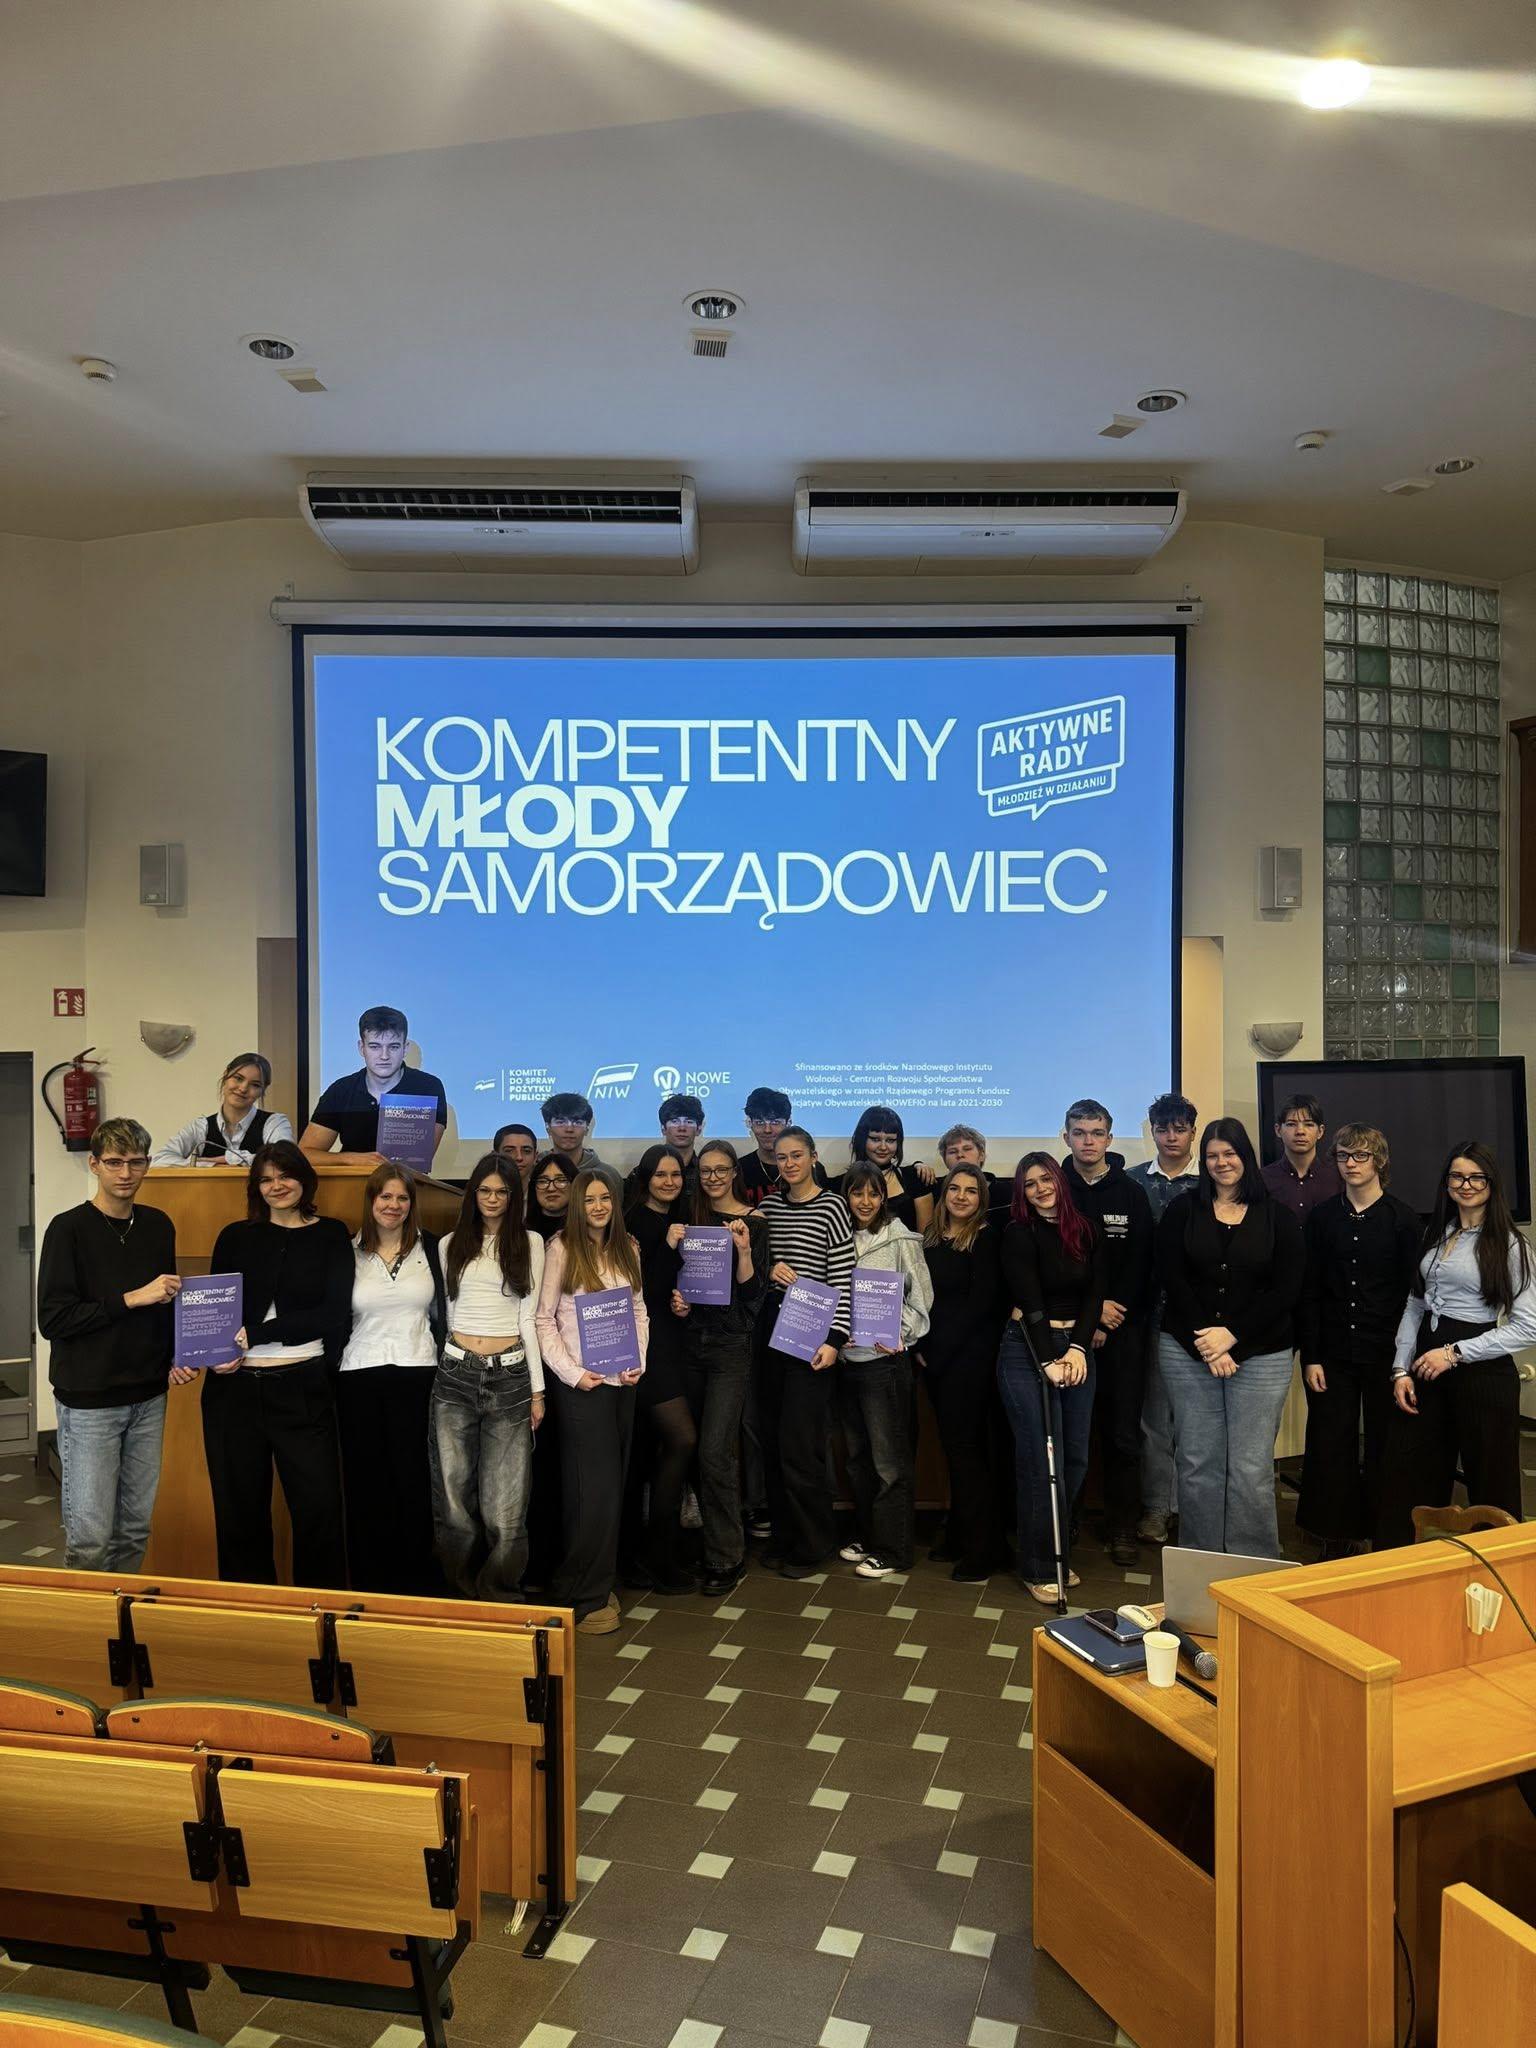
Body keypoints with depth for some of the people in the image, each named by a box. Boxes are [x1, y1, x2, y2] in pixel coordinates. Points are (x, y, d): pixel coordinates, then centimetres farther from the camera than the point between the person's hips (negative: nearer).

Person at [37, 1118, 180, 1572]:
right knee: (90, 1536, -2)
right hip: (89, 1401, -5)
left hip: (148, 1398, 5)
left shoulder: (159, 1226, 8)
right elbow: (52, 1318, -14)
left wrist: (177, 1357, 4)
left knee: (135, 1529, 11)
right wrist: (131, 1299, -19)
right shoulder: (69, 1229, -8)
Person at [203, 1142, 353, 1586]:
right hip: (235, 1386, 2)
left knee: (318, 1508, -3)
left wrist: (255, 1334, -12)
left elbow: (333, 1315, -5)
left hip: (303, 1388, -2)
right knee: (239, 1510, 9)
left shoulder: (330, 1235, 4)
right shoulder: (235, 1237, 10)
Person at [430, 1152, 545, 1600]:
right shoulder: (451, 1244, 12)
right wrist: (454, 1360, 15)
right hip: (455, 1375, 2)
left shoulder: (530, 1243, 6)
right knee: (454, 1498, 3)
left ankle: (498, 1600, 12)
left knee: (505, 1508, -5)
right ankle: (463, 1595, 20)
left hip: (510, 1377, -2)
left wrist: (537, 1390, 3)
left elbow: (528, 1318, 5)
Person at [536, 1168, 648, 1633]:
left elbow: (639, 1310, 12)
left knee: (613, 1484, 11)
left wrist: (639, 1361, -1)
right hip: (581, 1382, -5)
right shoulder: (561, 1248, -7)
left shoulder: (627, 1248, 8)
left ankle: (597, 1583, 24)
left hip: (622, 1380, 5)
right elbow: (543, 1319, -8)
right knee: (594, 1488, -4)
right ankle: (582, 1598, 9)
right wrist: (572, 1373, -13)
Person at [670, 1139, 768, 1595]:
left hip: (731, 1345, -5)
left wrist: (744, 1250, -22)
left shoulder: (754, 1222, -4)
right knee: (702, 1448, 11)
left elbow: (754, 1292, -8)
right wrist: (675, 1301, -5)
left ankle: (726, 1557, 2)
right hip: (692, 1340, 5)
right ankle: (718, 1541, 26)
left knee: (715, 1452, -9)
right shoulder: (692, 1218, 9)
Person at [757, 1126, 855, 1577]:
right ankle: (782, 1535, 23)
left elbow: (842, 1278, -9)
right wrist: (768, 1269, -2)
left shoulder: (831, 1206, -6)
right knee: (773, 1438, 9)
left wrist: (834, 1338, -15)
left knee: (799, 1443, -6)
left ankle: (811, 1544, 9)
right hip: (771, 1328, 6)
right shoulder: (769, 1204, 10)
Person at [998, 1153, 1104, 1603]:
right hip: (1027, 1350, -5)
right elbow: (1030, 1303, -12)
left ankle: (1059, 1555, 25)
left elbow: (1094, 1295, 3)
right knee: (1041, 1461, -4)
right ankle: (1039, 1569, 9)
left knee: (1075, 1457, 8)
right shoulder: (1019, 1234, -7)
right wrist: (1048, 1361, -16)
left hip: (1075, 1348, 5)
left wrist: (1078, 1349, -9)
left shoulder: (1085, 1233, 8)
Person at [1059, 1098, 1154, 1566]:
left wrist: (1111, 1321, -8)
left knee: (1122, 1434, 3)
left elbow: (1139, 1265, 0)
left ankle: (1122, 1527, 14)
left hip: (1121, 1331, 0)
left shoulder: (1131, 1193, 4)